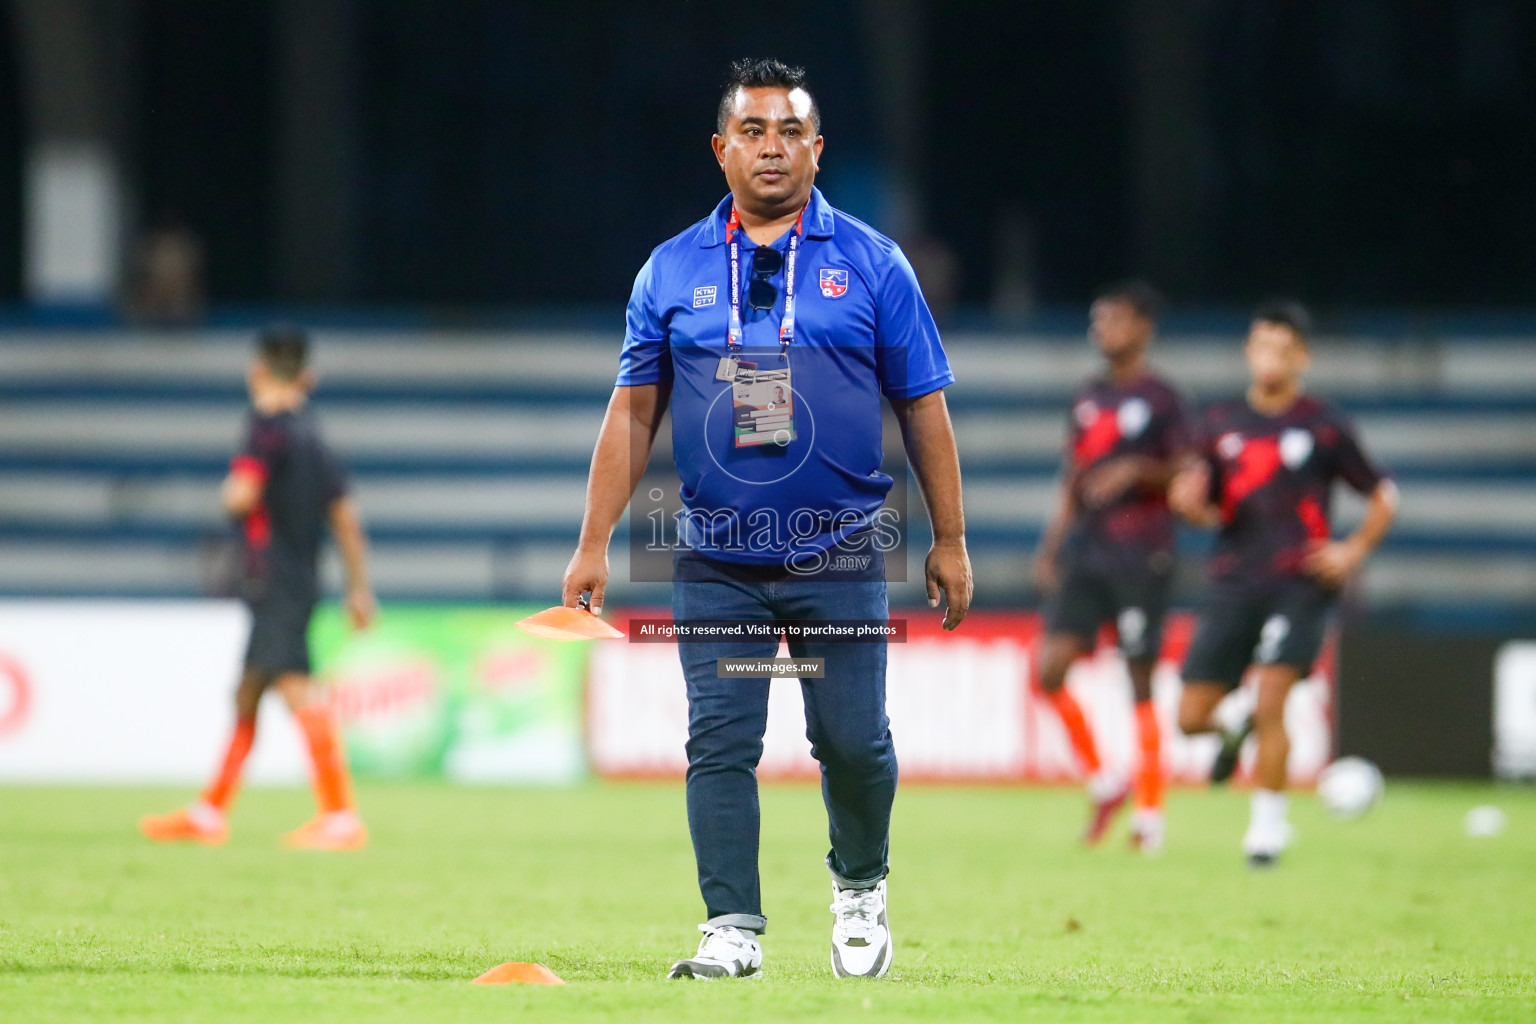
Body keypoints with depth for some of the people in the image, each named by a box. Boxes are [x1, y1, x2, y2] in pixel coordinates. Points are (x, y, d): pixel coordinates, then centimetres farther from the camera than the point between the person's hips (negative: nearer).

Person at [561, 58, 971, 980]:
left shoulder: (871, 264, 4)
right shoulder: (673, 271, 7)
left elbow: (925, 408, 6)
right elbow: (633, 412, 9)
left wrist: (950, 541, 4)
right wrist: (595, 544, 3)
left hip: (839, 556, -1)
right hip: (716, 559, 1)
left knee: (853, 740, -1)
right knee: (719, 742, -4)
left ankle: (861, 888, 25)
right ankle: (734, 928, 0)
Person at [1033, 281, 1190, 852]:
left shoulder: (1161, 399, -3)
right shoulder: (1089, 397, 16)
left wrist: (1139, 470, -20)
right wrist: (1051, 544, 13)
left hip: (1141, 553, -6)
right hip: (1085, 548, 6)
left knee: (1140, 678, -2)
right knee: (1050, 671, -7)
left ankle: (1151, 811, 7)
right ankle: (1102, 783, 10)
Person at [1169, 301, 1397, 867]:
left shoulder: (1324, 425, 2)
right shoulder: (1221, 422, 11)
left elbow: (1383, 496, 10)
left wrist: (1353, 551, -3)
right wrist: (1191, 502, -5)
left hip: (1300, 584, -3)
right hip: (1233, 582, 4)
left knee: (1270, 702, -19)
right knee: (1191, 716, -1)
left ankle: (1268, 821, -2)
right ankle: (1234, 736, 35)